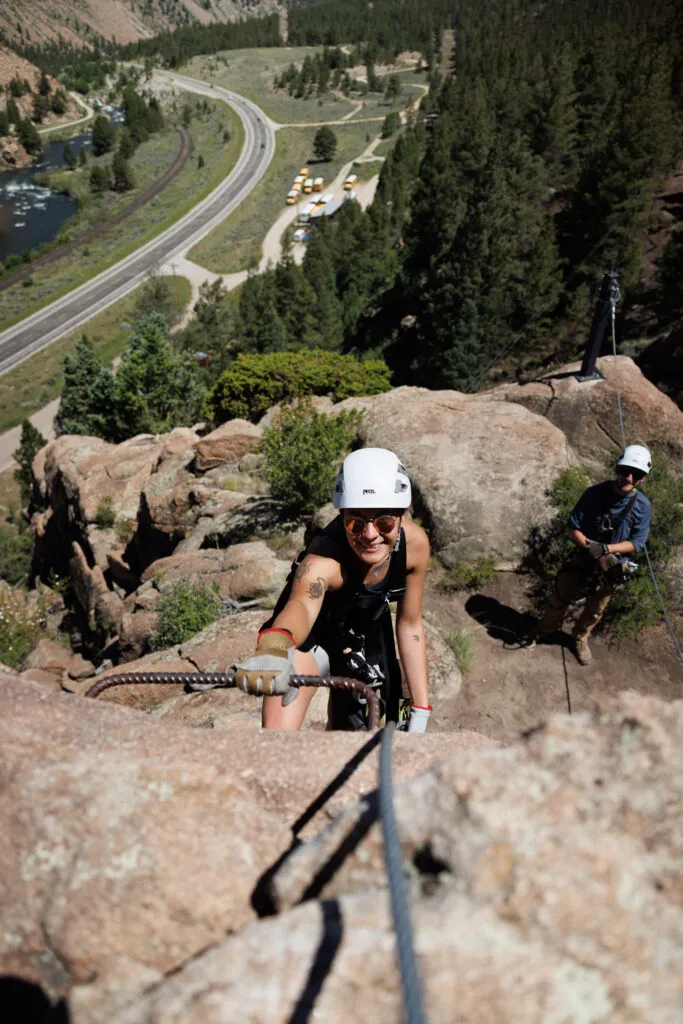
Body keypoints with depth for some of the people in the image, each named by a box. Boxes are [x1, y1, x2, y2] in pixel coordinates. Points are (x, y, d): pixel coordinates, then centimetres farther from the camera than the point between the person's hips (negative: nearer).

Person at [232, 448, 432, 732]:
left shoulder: (414, 543, -26)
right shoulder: (322, 559, -40)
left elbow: (410, 625, -12)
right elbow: (302, 603, -63)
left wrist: (420, 712, -9)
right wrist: (274, 647, -87)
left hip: (364, 640, 4)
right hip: (311, 637, -4)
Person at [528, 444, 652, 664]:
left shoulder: (642, 506, -15)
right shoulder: (594, 494, -17)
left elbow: (637, 543, -14)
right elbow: (573, 527, -12)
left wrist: (606, 549, -29)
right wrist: (591, 548, -27)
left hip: (613, 564, 1)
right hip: (583, 557, -1)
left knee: (594, 611, 17)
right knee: (560, 599, 12)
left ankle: (580, 638, 45)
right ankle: (543, 632, 37)